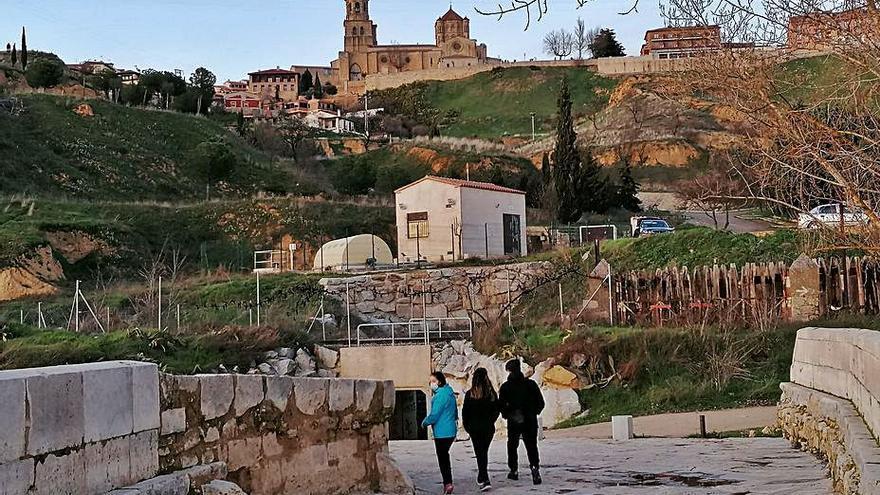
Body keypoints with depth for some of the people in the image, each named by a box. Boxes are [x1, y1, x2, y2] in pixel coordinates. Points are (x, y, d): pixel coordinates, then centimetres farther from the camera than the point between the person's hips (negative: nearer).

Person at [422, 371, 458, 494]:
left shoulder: (440, 395, -18)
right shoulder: (450, 393, 12)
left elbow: (435, 414, -19)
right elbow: (455, 412, 21)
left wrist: (425, 423, -4)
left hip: (442, 432, -10)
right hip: (451, 431, 10)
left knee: (442, 458, -4)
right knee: (445, 456, 18)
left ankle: (448, 483, -6)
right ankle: (447, 483, 23)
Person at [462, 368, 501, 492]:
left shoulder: (470, 394, -9)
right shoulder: (492, 393, -4)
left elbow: (465, 412, -6)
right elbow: (497, 410, 2)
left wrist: (467, 427, 7)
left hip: (475, 428, -2)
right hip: (488, 428, 2)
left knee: (480, 453, 2)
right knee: (484, 452, 16)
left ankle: (485, 480, -7)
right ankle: (482, 478, 24)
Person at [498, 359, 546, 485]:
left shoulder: (505, 387, -4)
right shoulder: (531, 384, -1)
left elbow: (501, 405, -6)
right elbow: (541, 402, 1)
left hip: (513, 422, -1)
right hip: (530, 421, 1)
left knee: (512, 446, 16)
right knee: (532, 446, 3)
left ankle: (514, 471, 18)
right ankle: (535, 468, -16)